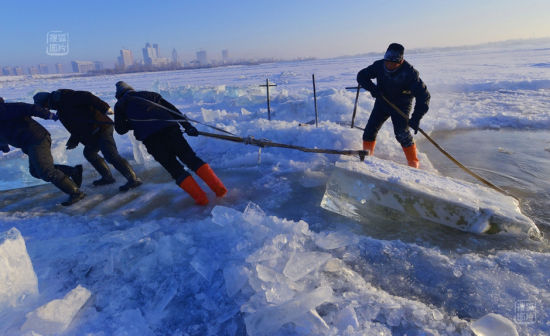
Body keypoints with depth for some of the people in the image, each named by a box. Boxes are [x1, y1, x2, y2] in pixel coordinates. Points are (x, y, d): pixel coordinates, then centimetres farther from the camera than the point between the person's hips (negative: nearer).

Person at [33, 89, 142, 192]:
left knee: (111, 156, -17)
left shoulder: (64, 97, -7)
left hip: (101, 128, -11)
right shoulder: (61, 107, 24)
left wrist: (104, 108, -30)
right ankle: (108, 177, 27)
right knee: (89, 153, 22)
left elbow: (86, 97, -21)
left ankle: (134, 180, -15)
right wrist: (74, 141, 15)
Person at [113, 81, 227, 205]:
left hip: (150, 138, -2)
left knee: (175, 169, 3)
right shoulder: (149, 94, 29)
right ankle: (219, 189, -5)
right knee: (191, 158, 5)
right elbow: (172, 109, 19)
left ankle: (200, 198, -6)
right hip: (170, 129, 3)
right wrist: (187, 126, 13)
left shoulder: (120, 104, 23)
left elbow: (120, 129, 24)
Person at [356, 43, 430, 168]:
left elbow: (423, 95, -27)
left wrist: (416, 118, -36)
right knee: (370, 129, 0)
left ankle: (414, 163, 1)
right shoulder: (379, 66, -16)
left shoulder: (409, 72, -26)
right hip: (382, 101, 4)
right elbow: (361, 76, -6)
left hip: (401, 105, -4)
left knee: (401, 133, -16)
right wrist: (372, 88, -26)